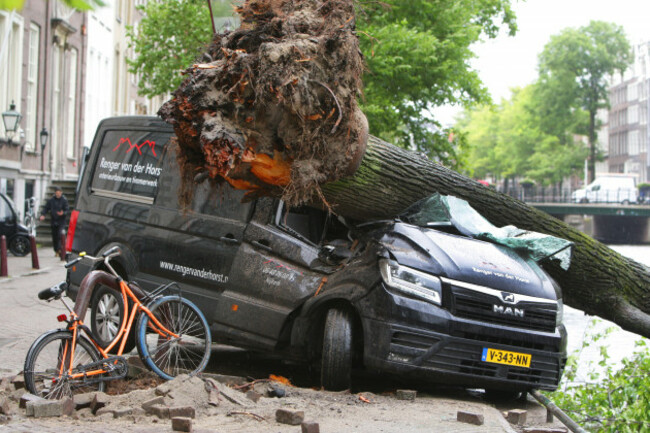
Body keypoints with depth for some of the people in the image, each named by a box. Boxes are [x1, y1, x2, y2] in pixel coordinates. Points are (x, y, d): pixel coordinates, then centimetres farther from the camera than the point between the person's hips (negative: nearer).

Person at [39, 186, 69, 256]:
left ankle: (59, 249, -19)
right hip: (53, 221, 4)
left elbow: (67, 209, -4)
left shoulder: (64, 200, -3)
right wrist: (43, 215, -10)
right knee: (54, 237, 7)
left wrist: (63, 213, -26)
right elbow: (46, 208, 7)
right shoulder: (51, 200, 5)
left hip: (61, 221, -3)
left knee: (60, 235, -19)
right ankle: (56, 251, 18)